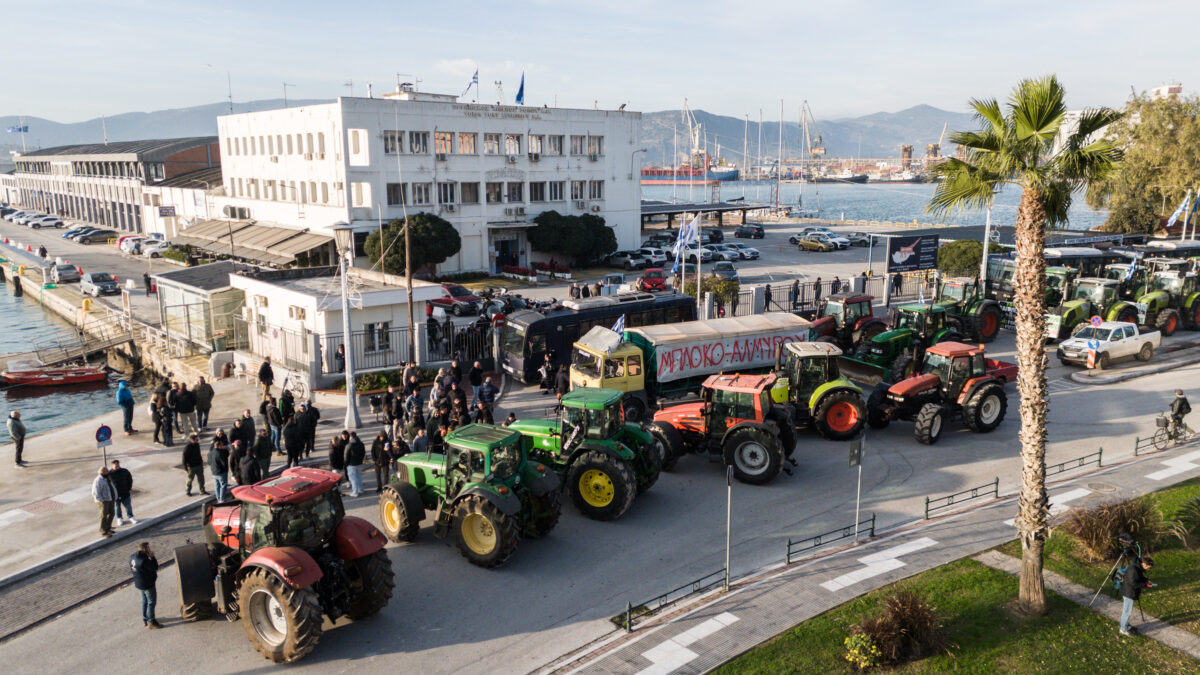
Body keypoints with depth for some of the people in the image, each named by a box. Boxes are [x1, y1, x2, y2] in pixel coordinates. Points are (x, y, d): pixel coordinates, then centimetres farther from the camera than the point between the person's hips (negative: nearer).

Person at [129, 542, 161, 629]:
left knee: (145, 601, 23)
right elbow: (155, 568, -21)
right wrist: (152, 557, -18)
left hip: (139, 583, 9)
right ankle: (151, 622, 12)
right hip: (147, 584, -9)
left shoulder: (132, 557, -4)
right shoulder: (144, 560, -31)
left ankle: (145, 620, 35)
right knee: (152, 602, 5)